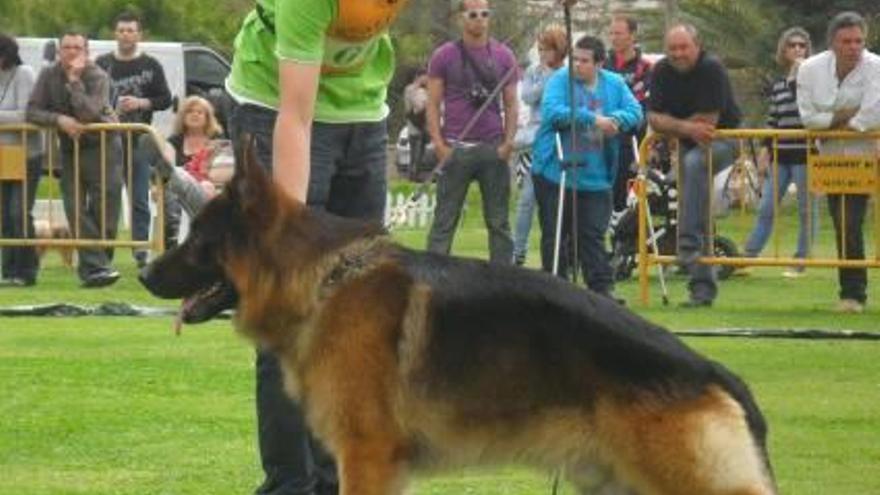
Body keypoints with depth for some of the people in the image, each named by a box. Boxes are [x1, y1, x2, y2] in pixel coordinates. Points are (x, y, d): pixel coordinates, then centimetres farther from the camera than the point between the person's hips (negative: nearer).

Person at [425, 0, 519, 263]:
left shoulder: (503, 56, 8)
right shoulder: (444, 56, 3)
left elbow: (511, 104, 10)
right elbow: (433, 104, 2)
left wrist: (508, 141, -3)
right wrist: (439, 144, -8)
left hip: (493, 150, 2)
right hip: (456, 149, -2)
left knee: (498, 222, 6)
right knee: (444, 221, -1)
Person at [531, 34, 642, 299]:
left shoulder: (614, 84, 7)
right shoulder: (560, 79, -5)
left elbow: (635, 112, 0)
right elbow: (552, 112, -20)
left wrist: (615, 120, -23)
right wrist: (592, 119, -23)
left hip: (595, 176, 2)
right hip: (555, 174, -2)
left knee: (593, 235, 1)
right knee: (554, 236, 4)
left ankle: (602, 287, 3)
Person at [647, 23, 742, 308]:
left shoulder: (711, 69, -20)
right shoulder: (662, 73, -3)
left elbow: (708, 120, -23)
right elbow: (654, 119, -9)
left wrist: (674, 125, -11)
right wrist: (687, 127, -25)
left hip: (722, 141, -6)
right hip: (688, 145, 6)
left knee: (694, 163, -36)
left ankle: (690, 243, -37)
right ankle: (703, 288, 6)